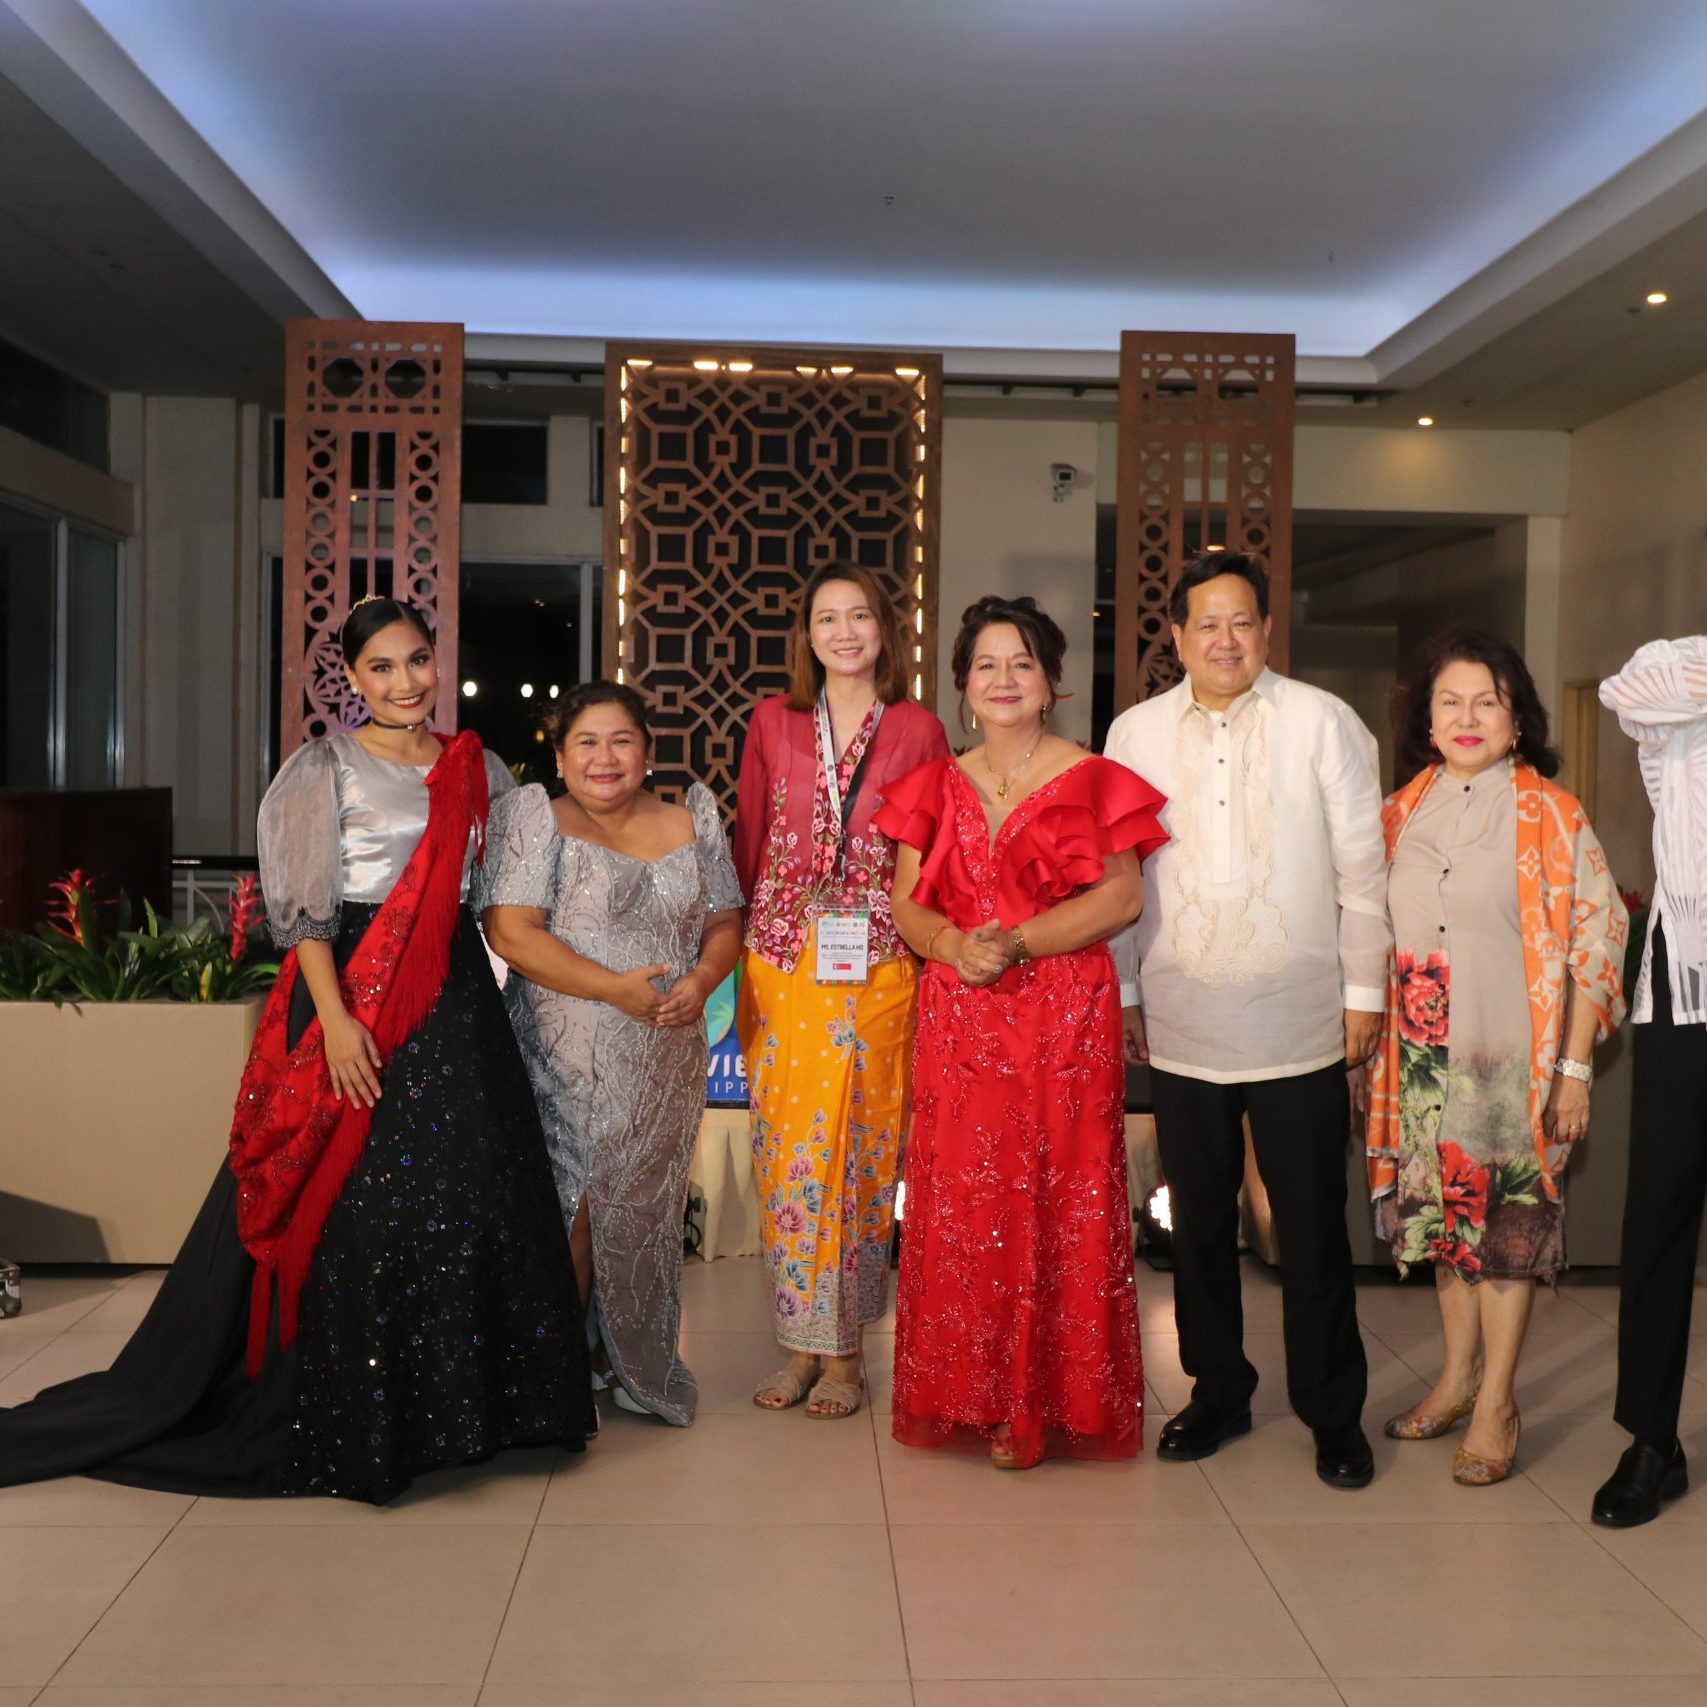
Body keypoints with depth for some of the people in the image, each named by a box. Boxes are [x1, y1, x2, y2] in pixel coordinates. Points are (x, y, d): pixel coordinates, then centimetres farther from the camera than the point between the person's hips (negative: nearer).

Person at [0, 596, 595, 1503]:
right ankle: (345, 1421, 13)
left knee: (469, 1201, 7)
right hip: (354, 998, -4)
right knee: (346, 1213, -1)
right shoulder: (326, 768, -2)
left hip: (457, 1005, 5)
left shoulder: (479, 770, 11)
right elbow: (304, 910, -8)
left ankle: (455, 1403, 22)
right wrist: (337, 1020, -18)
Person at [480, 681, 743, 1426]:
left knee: (647, 1208, 9)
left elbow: (725, 923, 12)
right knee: (569, 1205, -4)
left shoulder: (690, 823, 10)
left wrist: (701, 980, -10)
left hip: (665, 1061, 4)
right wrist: (614, 987, -19)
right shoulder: (533, 817, -3)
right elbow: (510, 930, -12)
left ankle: (632, 1361, 25)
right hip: (565, 1059, -3)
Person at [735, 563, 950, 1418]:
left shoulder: (917, 729, 3)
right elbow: (748, 844, 9)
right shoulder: (773, 723, 8)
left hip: (877, 968, -1)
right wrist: (729, 960, 5)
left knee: (859, 1152, 2)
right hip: (781, 963, 2)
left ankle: (842, 1350, 15)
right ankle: (800, 1342, 16)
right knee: (785, 1151, 3)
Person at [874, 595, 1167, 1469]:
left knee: (1056, 1206, -1)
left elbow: (1121, 897, -8)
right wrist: (952, 942, -14)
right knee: (962, 1206, 4)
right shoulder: (936, 787, 13)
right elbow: (906, 899, 7)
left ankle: (1047, 1402, 10)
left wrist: (1017, 941, -17)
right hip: (958, 1025, 4)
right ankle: (970, 1395, 17)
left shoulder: (1091, 780, 1)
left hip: (1064, 1021, -3)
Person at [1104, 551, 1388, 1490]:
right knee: (1199, 1220, 12)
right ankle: (1217, 1391, 29)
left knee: (1312, 1225, 4)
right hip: (1181, 1023, 2)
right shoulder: (1135, 732, 6)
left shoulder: (1324, 724, -1)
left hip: (1300, 1023, -2)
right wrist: (1122, 992, 8)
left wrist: (1364, 990, 0)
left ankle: (1333, 1412, 20)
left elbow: (1362, 867, 1)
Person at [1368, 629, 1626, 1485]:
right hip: (1421, 1054, 4)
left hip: (1510, 1057, -4)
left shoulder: (1550, 817, -6)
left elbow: (1593, 940, -8)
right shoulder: (1403, 812, 7)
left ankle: (1496, 1403, 14)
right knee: (1440, 1206, 13)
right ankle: (1459, 1372, 29)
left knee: (1507, 1215, 1)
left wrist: (1574, 1068, -11)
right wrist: (1370, 1042, 8)